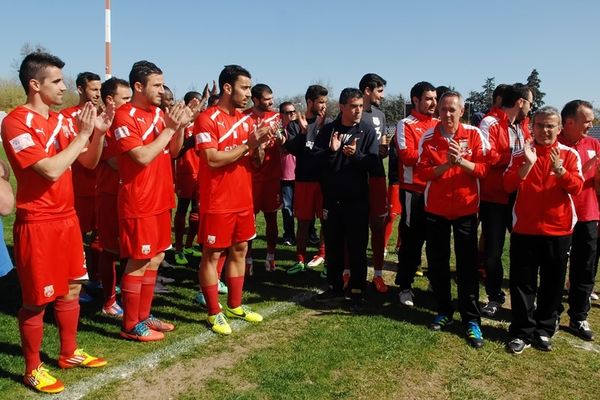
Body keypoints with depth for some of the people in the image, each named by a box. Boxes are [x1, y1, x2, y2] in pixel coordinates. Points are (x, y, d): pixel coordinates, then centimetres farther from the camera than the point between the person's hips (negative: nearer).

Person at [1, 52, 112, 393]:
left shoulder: (60, 120, 9)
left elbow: (89, 163, 11)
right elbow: (51, 170, -24)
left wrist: (99, 132, -5)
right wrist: (82, 134, -17)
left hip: (67, 217, 8)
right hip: (37, 223, -8)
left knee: (71, 288, 16)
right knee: (36, 300, 4)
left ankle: (69, 353, 32)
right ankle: (33, 369, 20)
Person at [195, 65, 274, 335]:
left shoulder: (246, 120, 11)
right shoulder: (207, 119, -11)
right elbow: (213, 159, -21)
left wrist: (260, 144, -8)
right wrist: (247, 145, -18)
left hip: (243, 200, 8)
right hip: (217, 202, -8)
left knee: (239, 251, 14)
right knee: (212, 255, 3)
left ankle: (234, 305, 29)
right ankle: (214, 313, 14)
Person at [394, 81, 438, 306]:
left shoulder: (438, 124, 12)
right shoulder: (406, 125, -5)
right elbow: (407, 156, -15)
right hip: (414, 191, -5)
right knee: (411, 240, 3)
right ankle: (405, 286, 15)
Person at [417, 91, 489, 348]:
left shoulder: (474, 135, -4)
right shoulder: (428, 138, -1)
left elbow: (483, 169, -7)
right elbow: (422, 172, -7)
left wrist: (461, 161, -23)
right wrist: (446, 164, -21)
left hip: (466, 208, -2)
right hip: (435, 208, 2)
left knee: (467, 265, 2)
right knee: (437, 262, 10)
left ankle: (471, 320, 11)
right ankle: (444, 311, 26)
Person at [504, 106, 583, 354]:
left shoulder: (569, 154, 2)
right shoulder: (521, 153, 2)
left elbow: (577, 188, -11)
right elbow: (508, 185, -10)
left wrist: (559, 169, -26)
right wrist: (528, 164, -22)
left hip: (558, 231, 1)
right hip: (525, 229, -1)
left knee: (552, 284, 11)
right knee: (522, 283, 3)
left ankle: (544, 331, 25)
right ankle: (522, 332, 14)